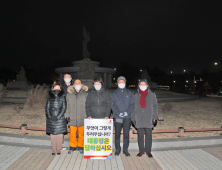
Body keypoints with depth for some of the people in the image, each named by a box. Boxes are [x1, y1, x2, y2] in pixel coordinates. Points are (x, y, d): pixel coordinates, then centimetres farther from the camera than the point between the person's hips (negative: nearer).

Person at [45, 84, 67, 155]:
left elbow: (64, 108, -4)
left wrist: (58, 117, -11)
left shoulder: (62, 98, 0)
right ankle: (54, 149, 19)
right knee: (52, 134, 5)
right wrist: (50, 116, -8)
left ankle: (59, 149, 16)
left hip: (60, 119, -2)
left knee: (59, 134, 2)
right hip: (51, 119, 2)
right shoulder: (50, 98, 7)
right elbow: (47, 107, 6)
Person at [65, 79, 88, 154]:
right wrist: (67, 115, 5)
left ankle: (80, 147, 25)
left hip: (82, 118, -1)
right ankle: (72, 146, 26)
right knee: (72, 133, 7)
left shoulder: (85, 94, 3)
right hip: (72, 118, 1)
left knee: (81, 134, 7)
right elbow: (67, 106, 9)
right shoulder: (69, 94, 7)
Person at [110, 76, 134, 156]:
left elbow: (132, 104, 5)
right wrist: (118, 113, -13)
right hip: (117, 117, 0)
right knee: (117, 134, 5)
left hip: (127, 117, 1)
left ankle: (125, 149, 17)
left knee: (126, 134, 4)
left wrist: (127, 112, -11)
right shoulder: (114, 93, 8)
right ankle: (117, 149, 19)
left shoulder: (129, 93, 10)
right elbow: (112, 105, 1)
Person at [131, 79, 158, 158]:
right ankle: (141, 150, 22)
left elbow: (155, 106, 3)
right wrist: (133, 118, 5)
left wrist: (155, 118, -1)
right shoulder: (136, 95, 5)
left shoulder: (152, 95, 1)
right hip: (139, 120, 1)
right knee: (140, 136, 9)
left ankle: (148, 151, 21)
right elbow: (133, 107, 8)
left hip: (149, 119, -1)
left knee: (148, 135, 6)